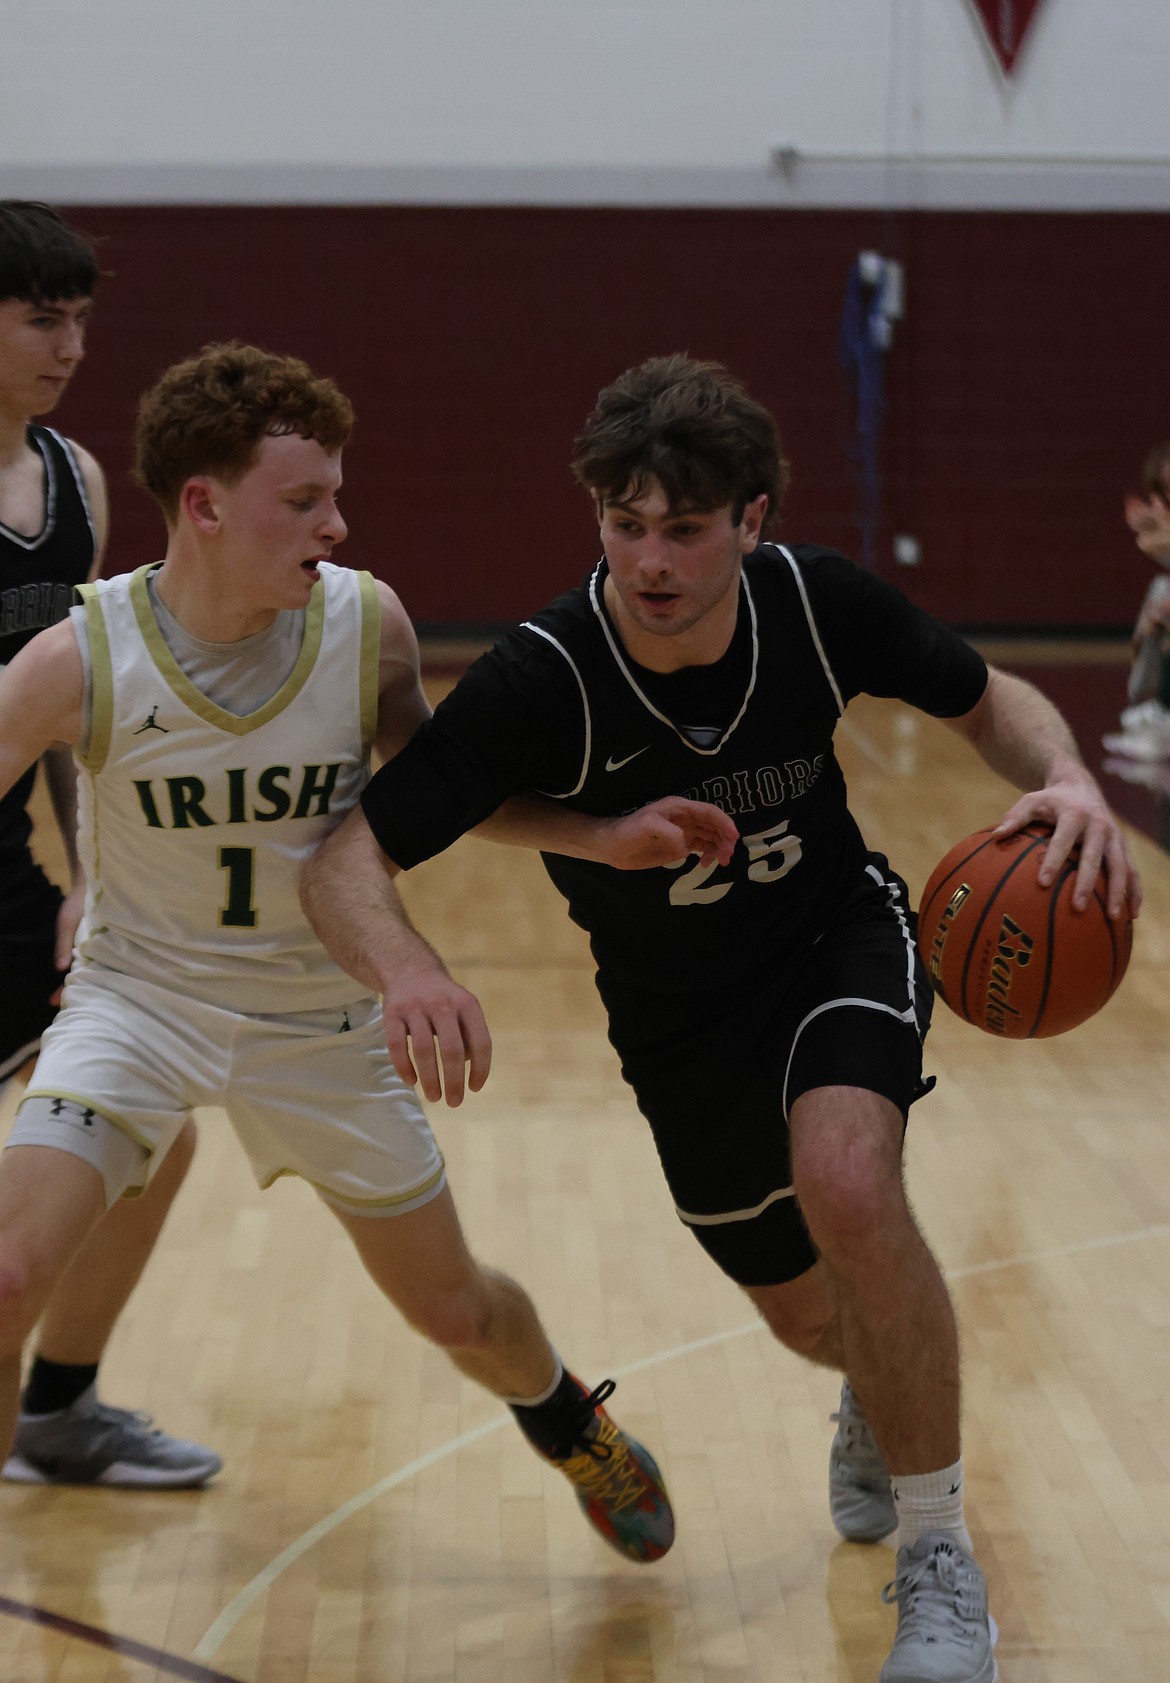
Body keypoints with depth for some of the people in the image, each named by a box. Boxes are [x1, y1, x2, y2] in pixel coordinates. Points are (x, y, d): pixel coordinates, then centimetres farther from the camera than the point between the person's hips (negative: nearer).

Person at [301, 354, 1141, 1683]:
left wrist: (1065, 778, -28)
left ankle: (937, 1553, -12)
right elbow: (345, 860, -29)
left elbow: (988, 701, -5)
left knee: (845, 1184, -32)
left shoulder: (817, 602, -23)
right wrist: (406, 971, -52)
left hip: (841, 937, -1)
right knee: (804, 1310, 15)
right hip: (678, 1015, 1)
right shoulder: (543, 680, -29)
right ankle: (884, 1391, 58)